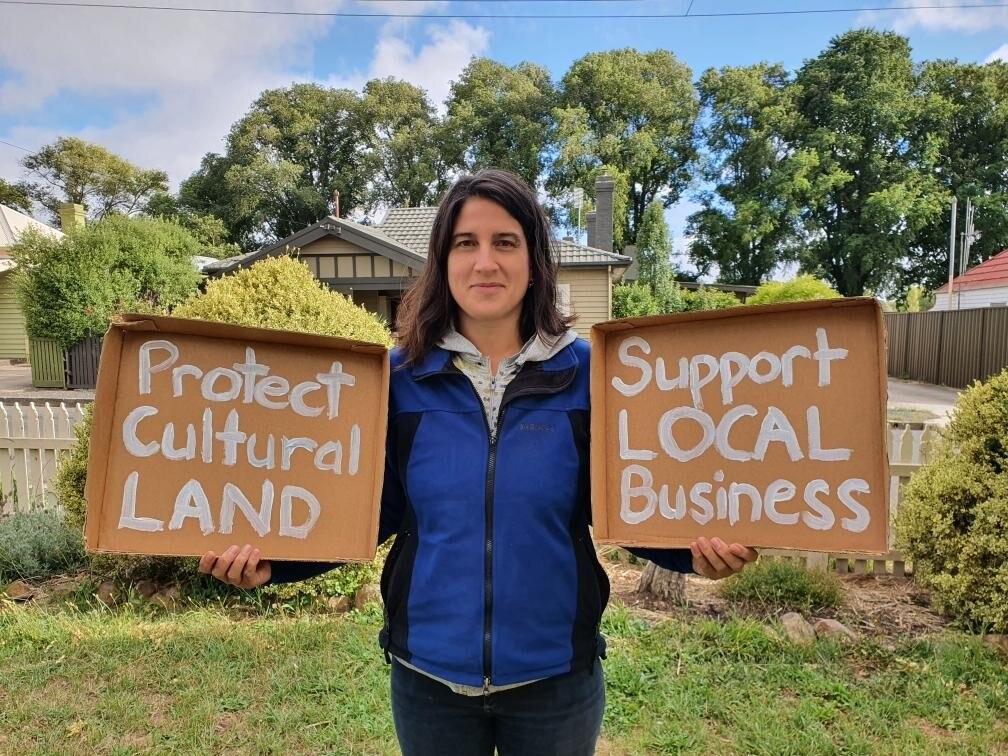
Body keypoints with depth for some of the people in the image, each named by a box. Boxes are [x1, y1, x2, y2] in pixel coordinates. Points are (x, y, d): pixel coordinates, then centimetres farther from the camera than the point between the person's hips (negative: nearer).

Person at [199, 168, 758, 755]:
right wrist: (271, 558, -14)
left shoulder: (585, 371, -8)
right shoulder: (400, 376, -7)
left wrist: (697, 546, -20)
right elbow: (374, 512, -2)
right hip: (428, 675, 1)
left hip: (556, 675, 0)